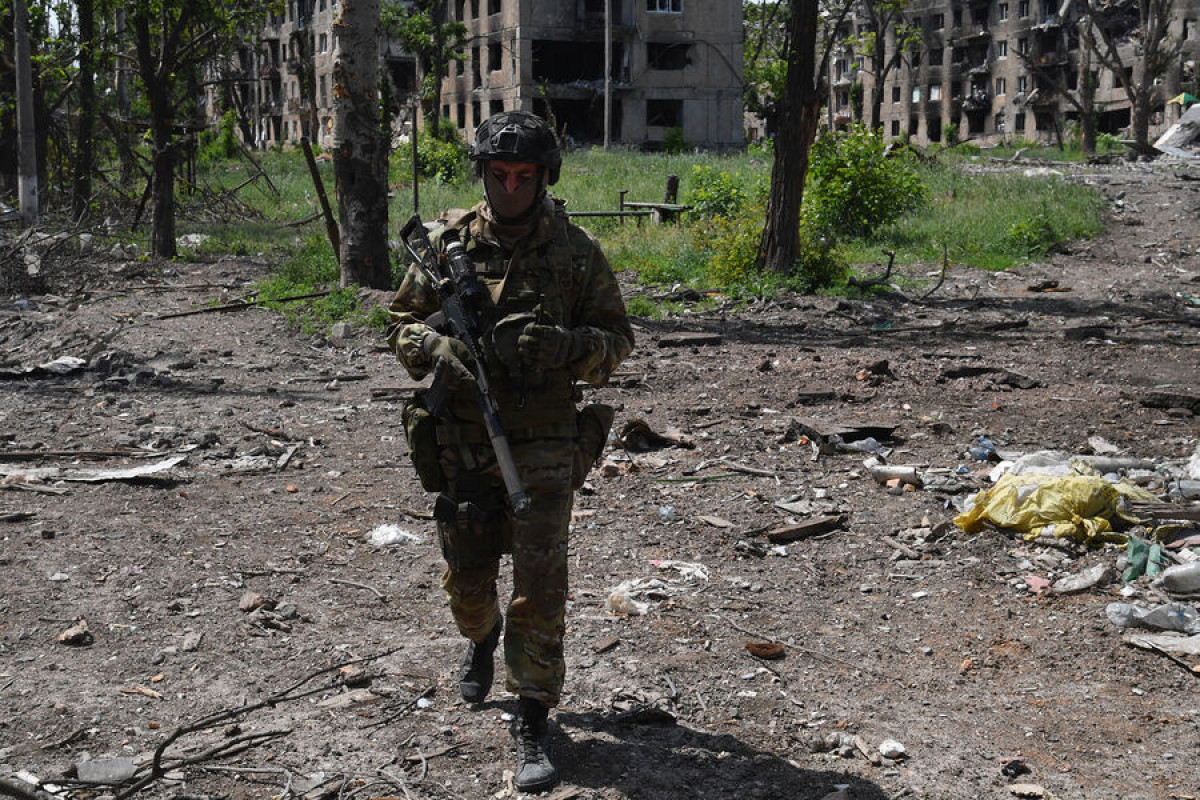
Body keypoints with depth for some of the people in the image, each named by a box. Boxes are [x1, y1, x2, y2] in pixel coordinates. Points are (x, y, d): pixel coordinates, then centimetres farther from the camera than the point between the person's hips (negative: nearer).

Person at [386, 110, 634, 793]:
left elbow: (618, 339, 1)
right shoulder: (449, 245, 1)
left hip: (544, 446, -2)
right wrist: (436, 347, -15)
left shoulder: (578, 251, -3)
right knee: (467, 578, 15)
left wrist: (564, 346, -20)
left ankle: (534, 725, 7)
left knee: (540, 588, -5)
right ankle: (482, 636, 50)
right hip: (463, 445, 2)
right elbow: (404, 324, 8)